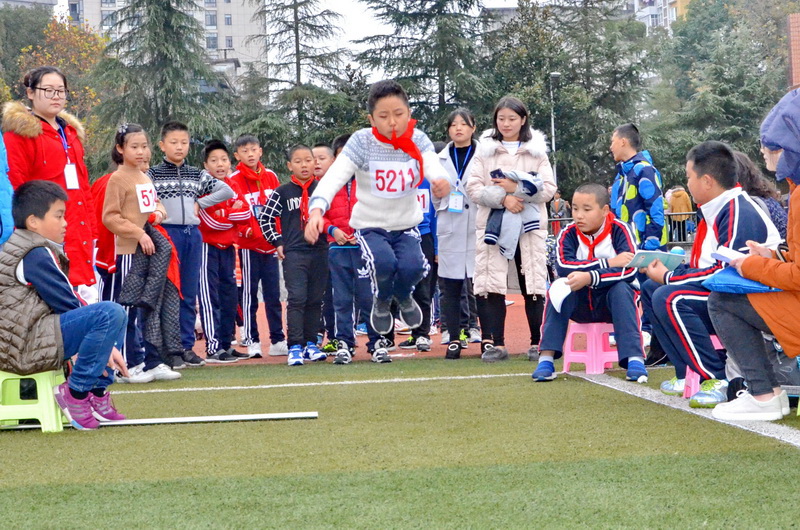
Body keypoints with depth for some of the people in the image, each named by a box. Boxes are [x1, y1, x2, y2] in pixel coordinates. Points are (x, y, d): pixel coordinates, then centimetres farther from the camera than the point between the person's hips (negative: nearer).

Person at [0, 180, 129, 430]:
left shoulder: (23, 249, 20)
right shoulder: (36, 255, -12)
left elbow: (69, 302, 16)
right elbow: (67, 306, -14)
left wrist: (106, 345, 8)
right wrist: (106, 344, -4)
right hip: (25, 348, -11)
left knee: (114, 314, 20)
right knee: (111, 314, -25)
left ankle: (98, 394, 10)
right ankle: (76, 393, -14)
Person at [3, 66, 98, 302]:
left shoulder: (71, 132, 21)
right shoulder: (20, 133, -2)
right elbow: (15, 190, -8)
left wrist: (92, 233, 15)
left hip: (79, 237, 8)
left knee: (88, 299, 6)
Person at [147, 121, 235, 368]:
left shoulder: (197, 175, 13)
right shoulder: (153, 174, 3)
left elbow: (227, 191, 11)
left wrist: (200, 203, 4)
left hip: (193, 235, 4)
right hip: (166, 234, -4)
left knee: (189, 295, 7)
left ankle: (187, 346, 13)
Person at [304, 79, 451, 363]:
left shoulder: (418, 140, -9)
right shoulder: (362, 142, -17)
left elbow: (434, 168, -26)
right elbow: (334, 176, -29)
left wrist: (441, 184, -53)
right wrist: (317, 209, -48)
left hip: (406, 225, 2)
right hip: (370, 226, -2)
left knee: (412, 266, -26)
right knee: (384, 262, -31)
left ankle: (403, 296, 14)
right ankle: (382, 302, 7)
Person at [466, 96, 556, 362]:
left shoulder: (537, 151, 10)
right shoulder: (485, 150, 8)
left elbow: (548, 190, 1)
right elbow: (473, 188, 0)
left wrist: (517, 187, -12)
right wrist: (503, 198, -13)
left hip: (530, 226, 0)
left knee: (534, 285, -1)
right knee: (491, 285, -4)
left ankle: (539, 342, 6)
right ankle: (493, 343, 1)